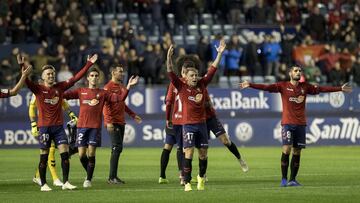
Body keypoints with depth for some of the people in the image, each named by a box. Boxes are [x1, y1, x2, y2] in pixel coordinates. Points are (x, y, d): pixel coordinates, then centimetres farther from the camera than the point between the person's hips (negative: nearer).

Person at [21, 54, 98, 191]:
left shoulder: (60, 87, 6)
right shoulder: (38, 89, -3)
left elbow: (76, 78, 6)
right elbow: (26, 81, -18)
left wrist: (89, 64, 3)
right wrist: (22, 66, -34)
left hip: (58, 126, 3)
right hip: (44, 127, -3)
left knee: (65, 153, -5)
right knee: (44, 157, 2)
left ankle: (65, 182, 2)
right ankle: (43, 184, 10)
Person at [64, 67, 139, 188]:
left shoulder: (103, 93, 8)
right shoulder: (81, 92, 10)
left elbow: (120, 98, 0)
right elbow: (65, 95, 5)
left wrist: (128, 87, -11)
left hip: (95, 127, -1)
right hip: (82, 126, 1)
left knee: (91, 154, -5)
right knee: (82, 155, -1)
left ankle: (89, 179, 7)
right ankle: (89, 173, 24)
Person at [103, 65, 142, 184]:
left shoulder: (122, 87, 17)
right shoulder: (108, 87, -9)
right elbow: (105, 106, -15)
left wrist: (133, 115, 25)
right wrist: (109, 121, -23)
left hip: (121, 122, 9)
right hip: (113, 123, -9)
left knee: (117, 149, 10)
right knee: (117, 148, -13)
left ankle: (113, 177, 14)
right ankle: (112, 177, -11)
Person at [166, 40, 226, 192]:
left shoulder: (202, 85, 6)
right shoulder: (181, 87, -3)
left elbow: (212, 69, 8)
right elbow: (170, 73, -14)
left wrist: (220, 53, 3)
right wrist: (169, 58, -28)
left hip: (201, 123, 4)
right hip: (188, 125, -4)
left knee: (203, 153, 8)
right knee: (189, 153, -11)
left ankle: (201, 178, 31)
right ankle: (187, 183, -7)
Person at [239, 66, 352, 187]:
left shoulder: (305, 87, 10)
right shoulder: (283, 86, 1)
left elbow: (321, 89, 14)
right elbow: (266, 87, -7)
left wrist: (340, 89, 14)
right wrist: (250, 85, -19)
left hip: (300, 124, 3)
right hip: (287, 123, -3)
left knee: (297, 152, 4)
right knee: (286, 149, -13)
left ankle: (292, 180, 11)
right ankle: (284, 179, -5)